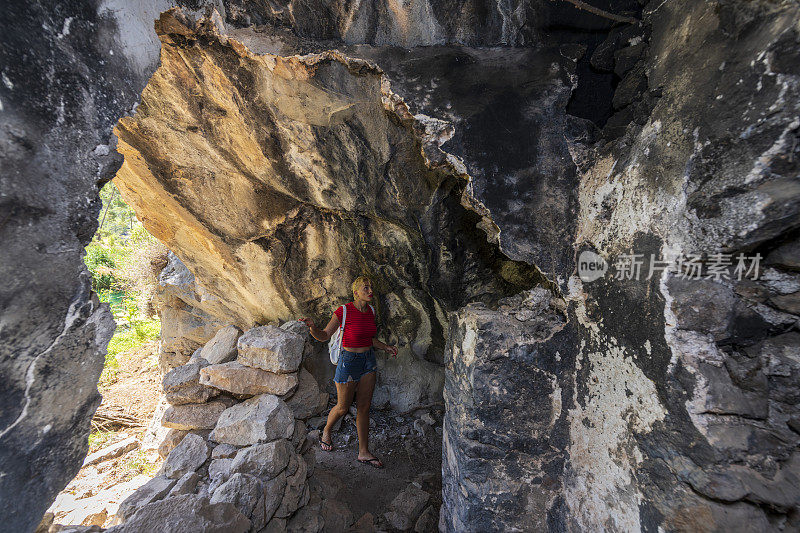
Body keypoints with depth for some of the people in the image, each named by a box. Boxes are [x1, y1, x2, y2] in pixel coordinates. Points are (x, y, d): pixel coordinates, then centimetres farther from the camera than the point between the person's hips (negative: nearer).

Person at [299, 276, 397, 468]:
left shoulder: (370, 311, 2)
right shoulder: (344, 311, -17)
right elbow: (324, 336, -12)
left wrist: (385, 347, 9)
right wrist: (312, 326, -31)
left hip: (368, 360, 6)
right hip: (349, 361, -5)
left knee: (364, 407, 10)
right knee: (343, 407, 10)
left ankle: (363, 452, 23)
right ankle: (326, 431, 41)